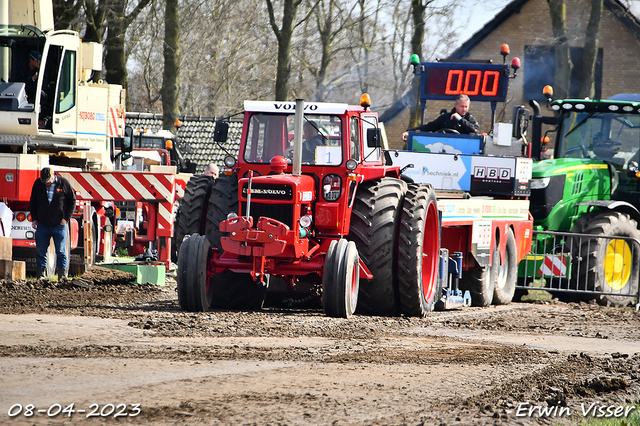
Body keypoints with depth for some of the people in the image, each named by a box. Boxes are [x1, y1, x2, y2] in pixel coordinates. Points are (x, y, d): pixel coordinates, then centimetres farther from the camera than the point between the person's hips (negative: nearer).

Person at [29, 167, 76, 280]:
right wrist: (34, 219, 7)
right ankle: (40, 277, 9)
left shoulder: (63, 183, -4)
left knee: (61, 252, -2)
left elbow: (72, 201, 4)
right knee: (41, 252, 4)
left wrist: (66, 218, -3)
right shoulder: (38, 184, 3)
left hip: (59, 225, -2)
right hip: (42, 225, 2)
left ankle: (63, 277, 0)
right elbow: (32, 202, 14)